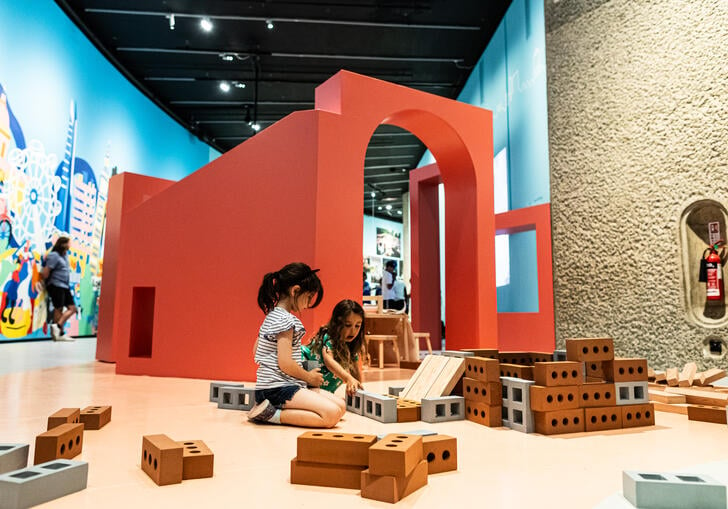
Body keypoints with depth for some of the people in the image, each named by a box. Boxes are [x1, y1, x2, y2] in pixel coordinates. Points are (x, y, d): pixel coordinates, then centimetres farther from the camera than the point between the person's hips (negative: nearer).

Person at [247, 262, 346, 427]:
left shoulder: (272, 316, 15)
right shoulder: (285, 319, -15)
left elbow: (256, 351, 21)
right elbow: (285, 363, -21)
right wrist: (309, 377, -4)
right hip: (278, 388, -11)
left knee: (341, 406, 2)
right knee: (332, 414, -23)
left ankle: (270, 409, -2)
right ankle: (272, 414, -16)